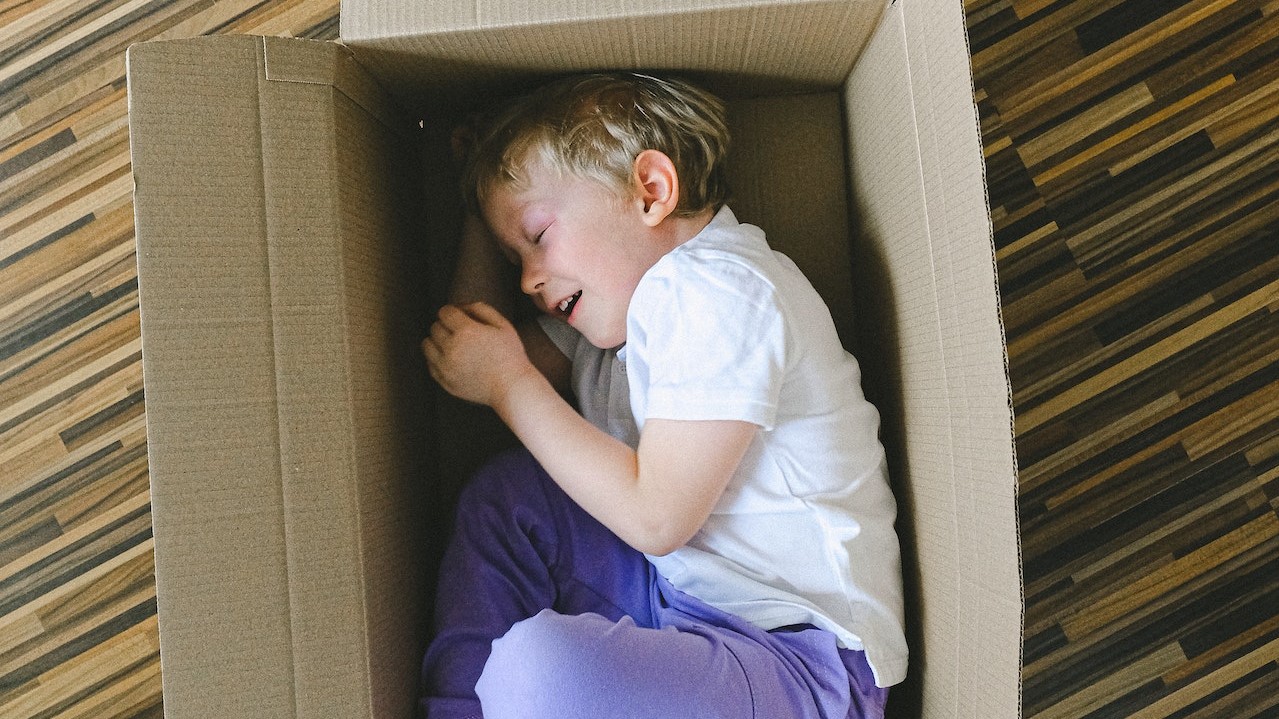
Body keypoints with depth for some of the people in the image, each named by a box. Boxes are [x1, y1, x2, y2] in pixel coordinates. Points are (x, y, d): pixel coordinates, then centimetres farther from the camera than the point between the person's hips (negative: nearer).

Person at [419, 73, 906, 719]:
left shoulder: (717, 291, -18)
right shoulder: (621, 295, 11)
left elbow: (655, 515, -22)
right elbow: (474, 347, 18)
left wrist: (509, 383, -14)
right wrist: (480, 220, 15)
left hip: (799, 648, -9)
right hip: (672, 586, 9)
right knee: (503, 493, 5)